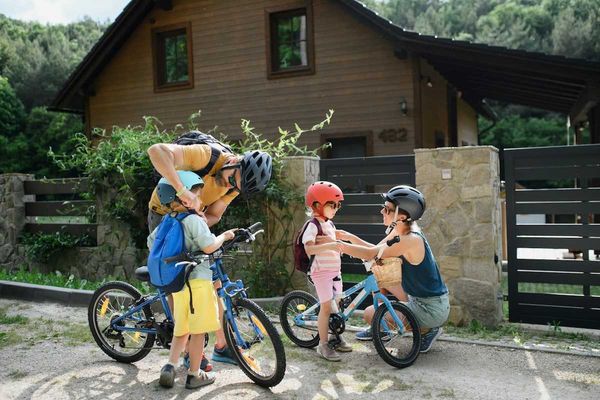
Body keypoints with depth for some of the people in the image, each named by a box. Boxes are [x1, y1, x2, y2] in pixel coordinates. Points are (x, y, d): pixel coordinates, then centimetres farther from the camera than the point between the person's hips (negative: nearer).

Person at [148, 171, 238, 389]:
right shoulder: (194, 220, -13)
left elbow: (151, 242, 26)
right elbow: (209, 246, -21)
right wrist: (224, 236, -4)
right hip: (198, 281, -8)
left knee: (182, 329, 19)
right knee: (198, 330, 3)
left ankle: (169, 367, 9)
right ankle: (194, 375, 11)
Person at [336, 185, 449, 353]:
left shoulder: (411, 239, -27)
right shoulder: (399, 231, 0)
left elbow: (370, 254, -27)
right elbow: (376, 250, 8)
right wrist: (349, 237, -1)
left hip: (432, 309, -9)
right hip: (419, 299, 9)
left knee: (370, 314, -6)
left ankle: (427, 330, 2)